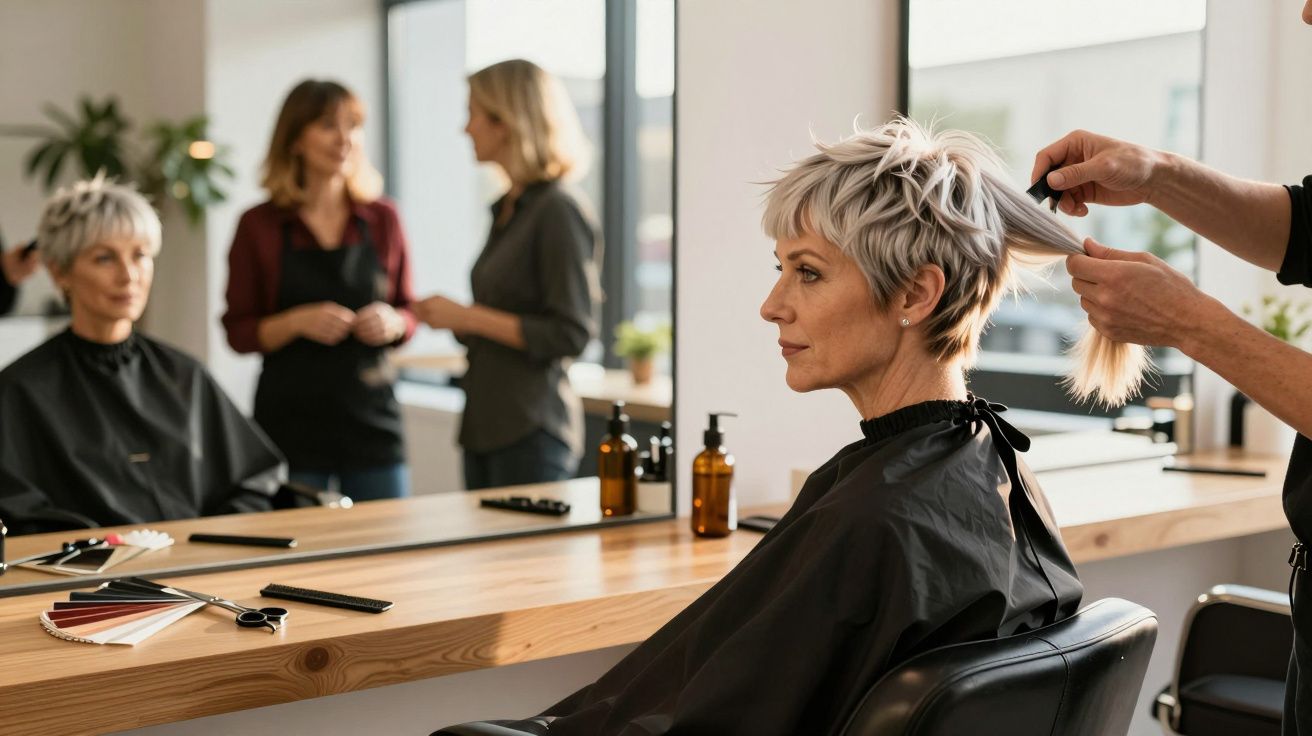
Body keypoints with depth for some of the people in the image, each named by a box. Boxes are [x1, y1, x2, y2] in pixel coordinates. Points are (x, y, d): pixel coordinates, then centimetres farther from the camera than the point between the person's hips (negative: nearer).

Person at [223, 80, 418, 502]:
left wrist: (393, 322, -10)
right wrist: (297, 322, -17)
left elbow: (408, 313, 12)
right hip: (291, 425, -2)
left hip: (372, 420, 2)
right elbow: (239, 332, 0)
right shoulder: (260, 225, -1)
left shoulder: (382, 219, 6)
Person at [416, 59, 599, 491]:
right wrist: (456, 319, 6)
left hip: (533, 431, -8)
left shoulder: (559, 212, -13)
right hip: (486, 424, 9)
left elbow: (572, 334, -17)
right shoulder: (506, 208, 14)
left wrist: (470, 317, -15)